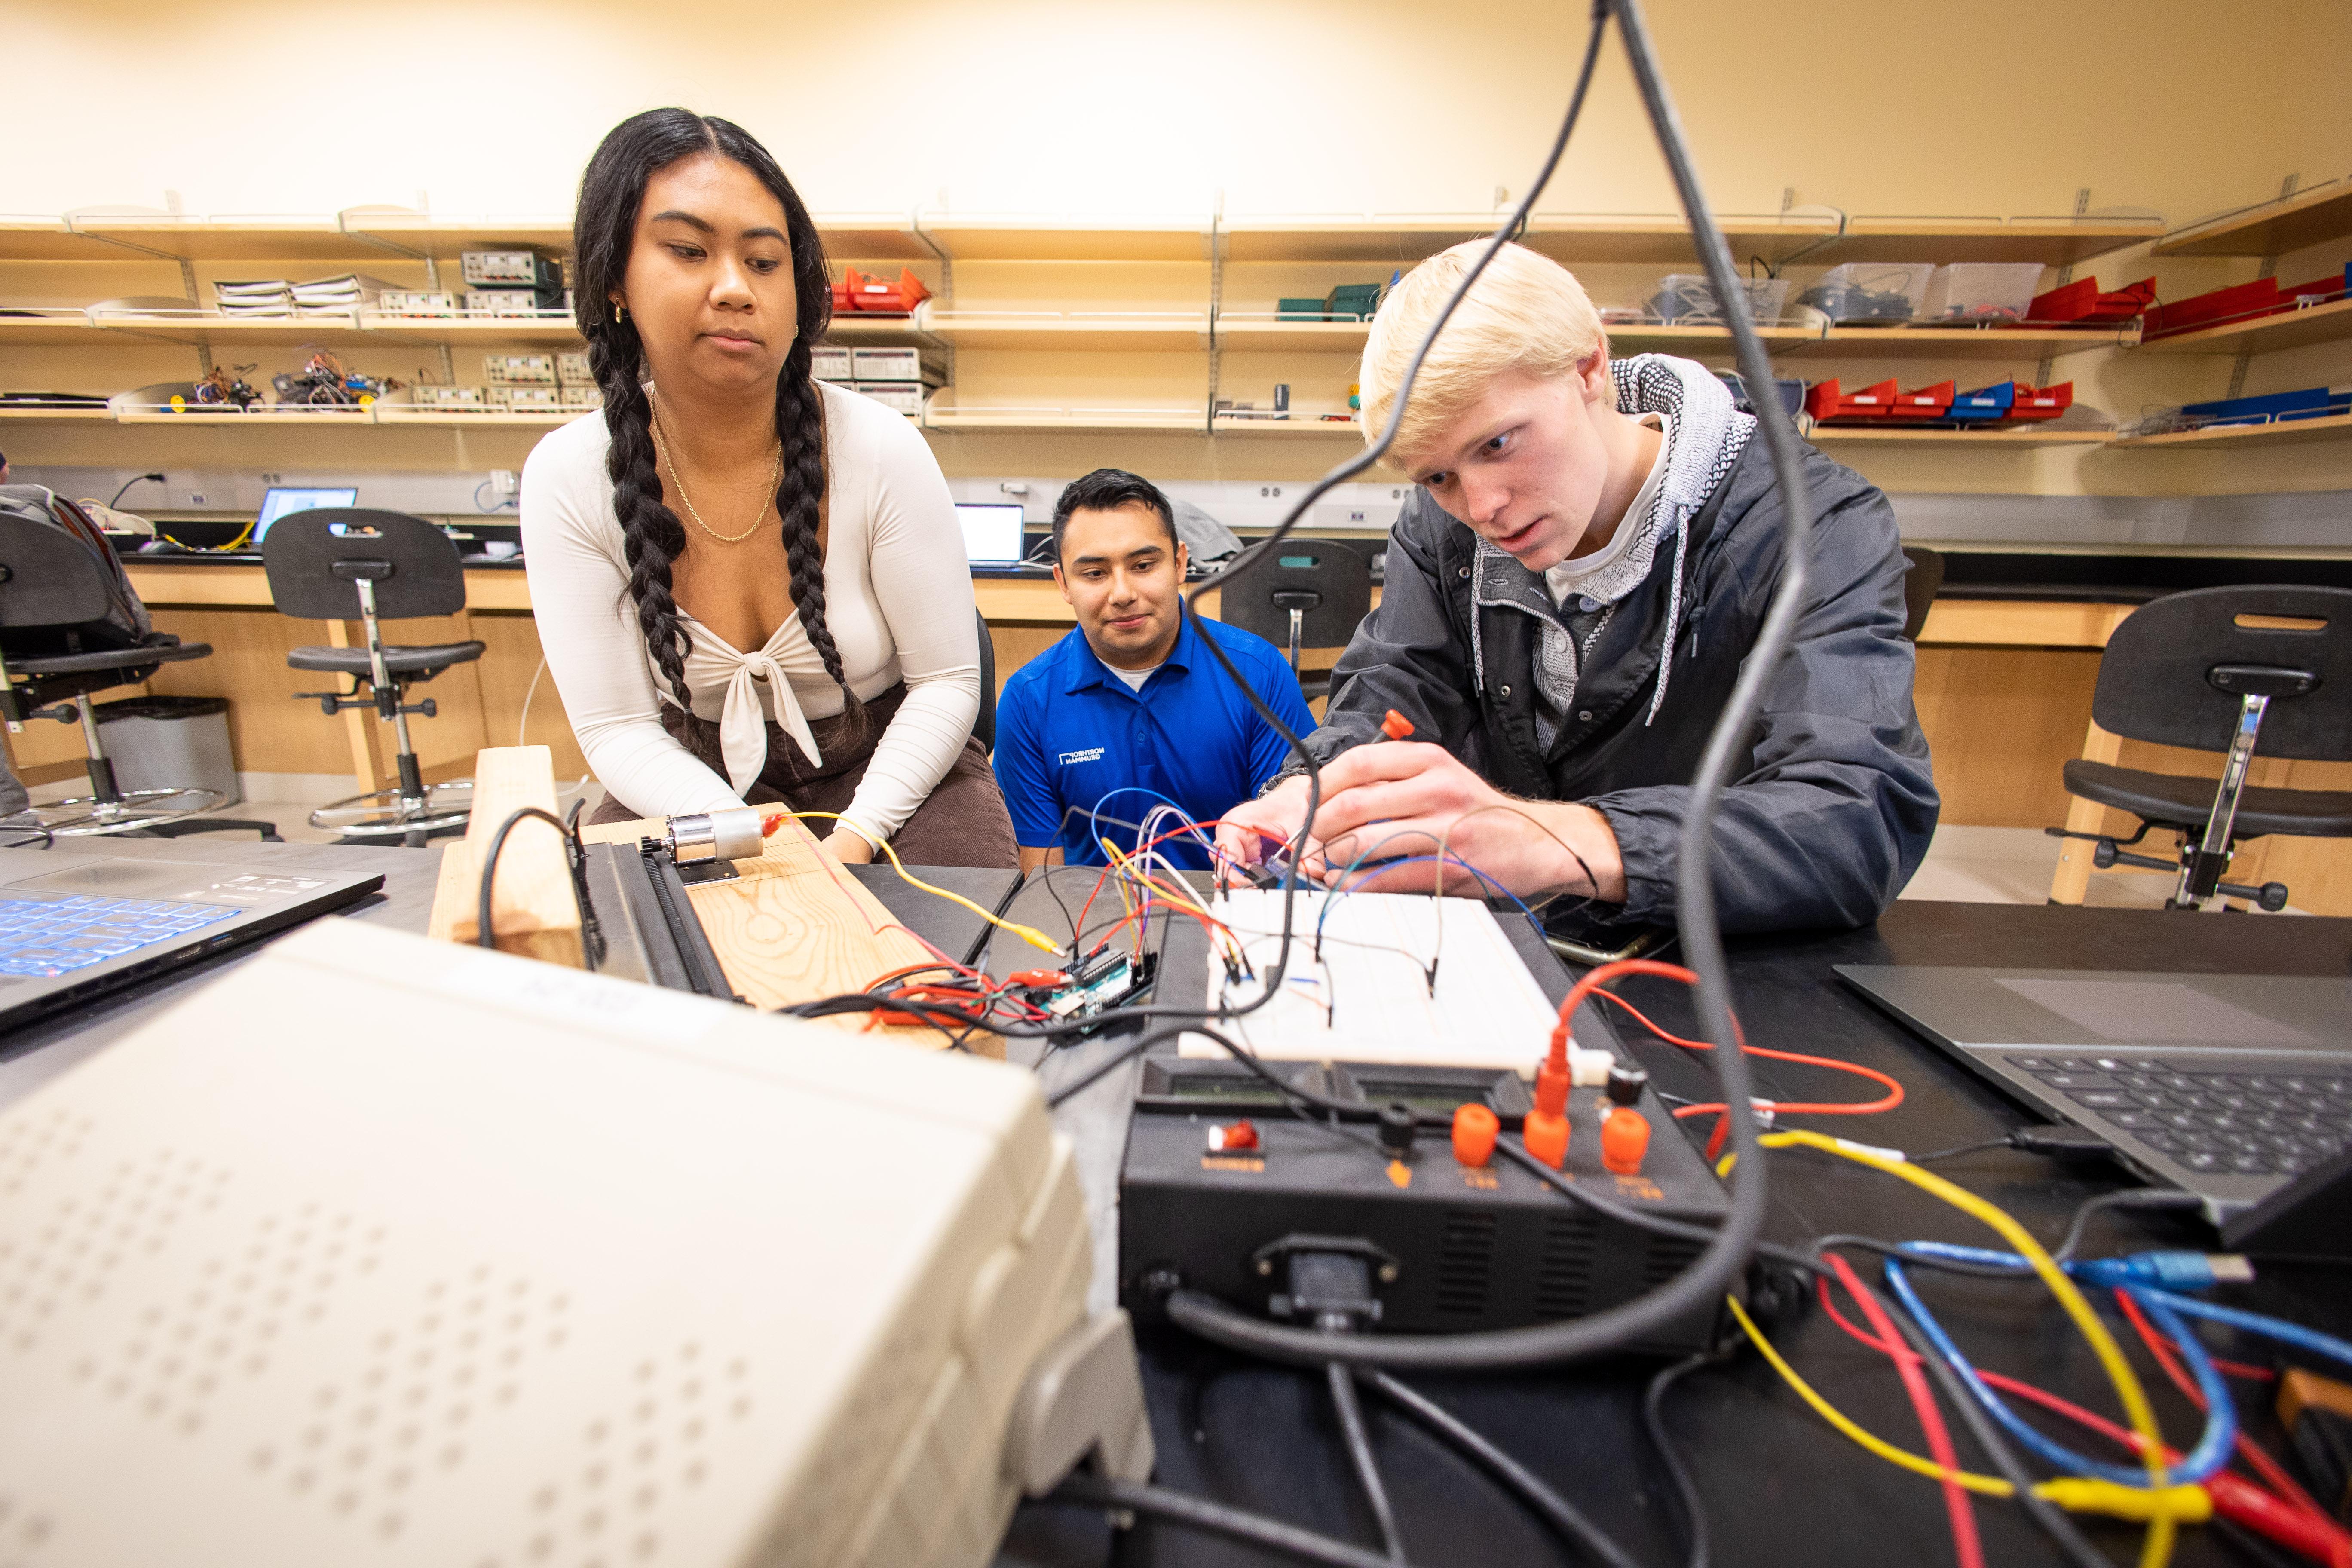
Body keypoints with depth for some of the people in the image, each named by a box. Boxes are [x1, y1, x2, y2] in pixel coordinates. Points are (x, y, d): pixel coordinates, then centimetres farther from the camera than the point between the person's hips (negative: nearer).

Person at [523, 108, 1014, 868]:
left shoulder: (882, 449, -15)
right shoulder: (567, 478, -9)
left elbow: (946, 682, -12)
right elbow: (618, 728, -8)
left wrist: (855, 839, -24)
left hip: (886, 775, -1)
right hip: (697, 786, 2)